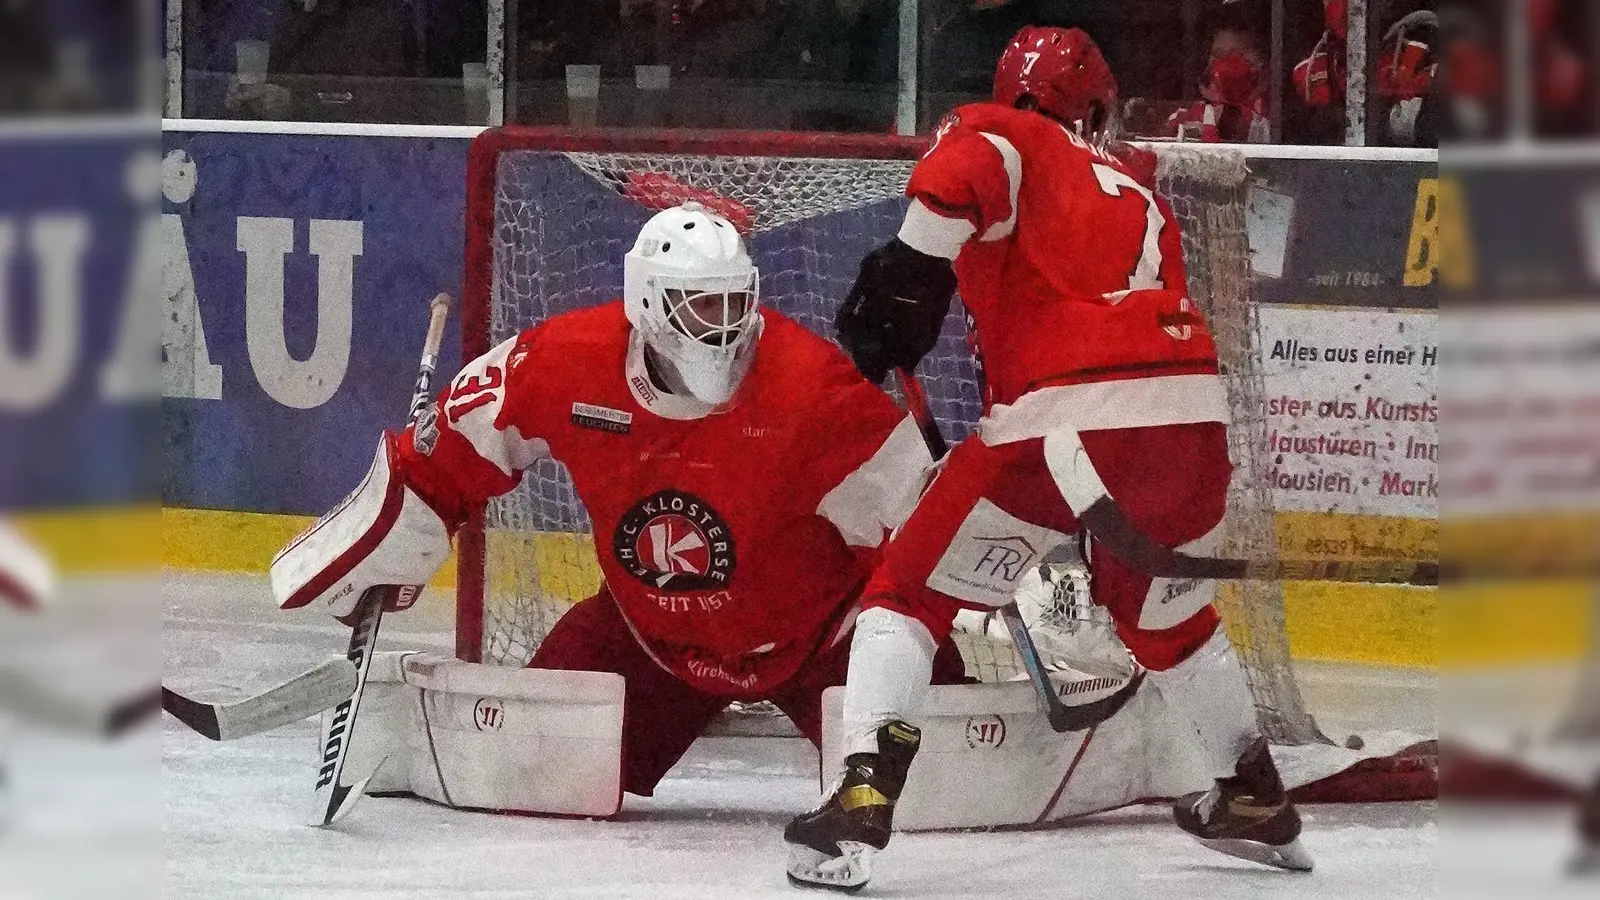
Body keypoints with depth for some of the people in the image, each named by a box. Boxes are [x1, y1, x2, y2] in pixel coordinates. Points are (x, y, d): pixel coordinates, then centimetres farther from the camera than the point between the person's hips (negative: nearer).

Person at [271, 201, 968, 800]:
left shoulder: (807, 380, -26)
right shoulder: (567, 362, -18)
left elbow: (911, 503, -21)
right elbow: (447, 457, -3)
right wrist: (363, 566, 1)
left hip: (813, 625, -2)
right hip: (651, 628, 2)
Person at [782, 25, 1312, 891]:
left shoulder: (1000, 136, 12)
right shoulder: (1139, 187, 30)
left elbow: (964, 167, -14)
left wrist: (907, 271, -14)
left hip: (1065, 420, -5)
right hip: (1193, 412, 5)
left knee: (910, 592, 7)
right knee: (1166, 613, 33)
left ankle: (861, 802, -9)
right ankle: (1257, 801, 41)